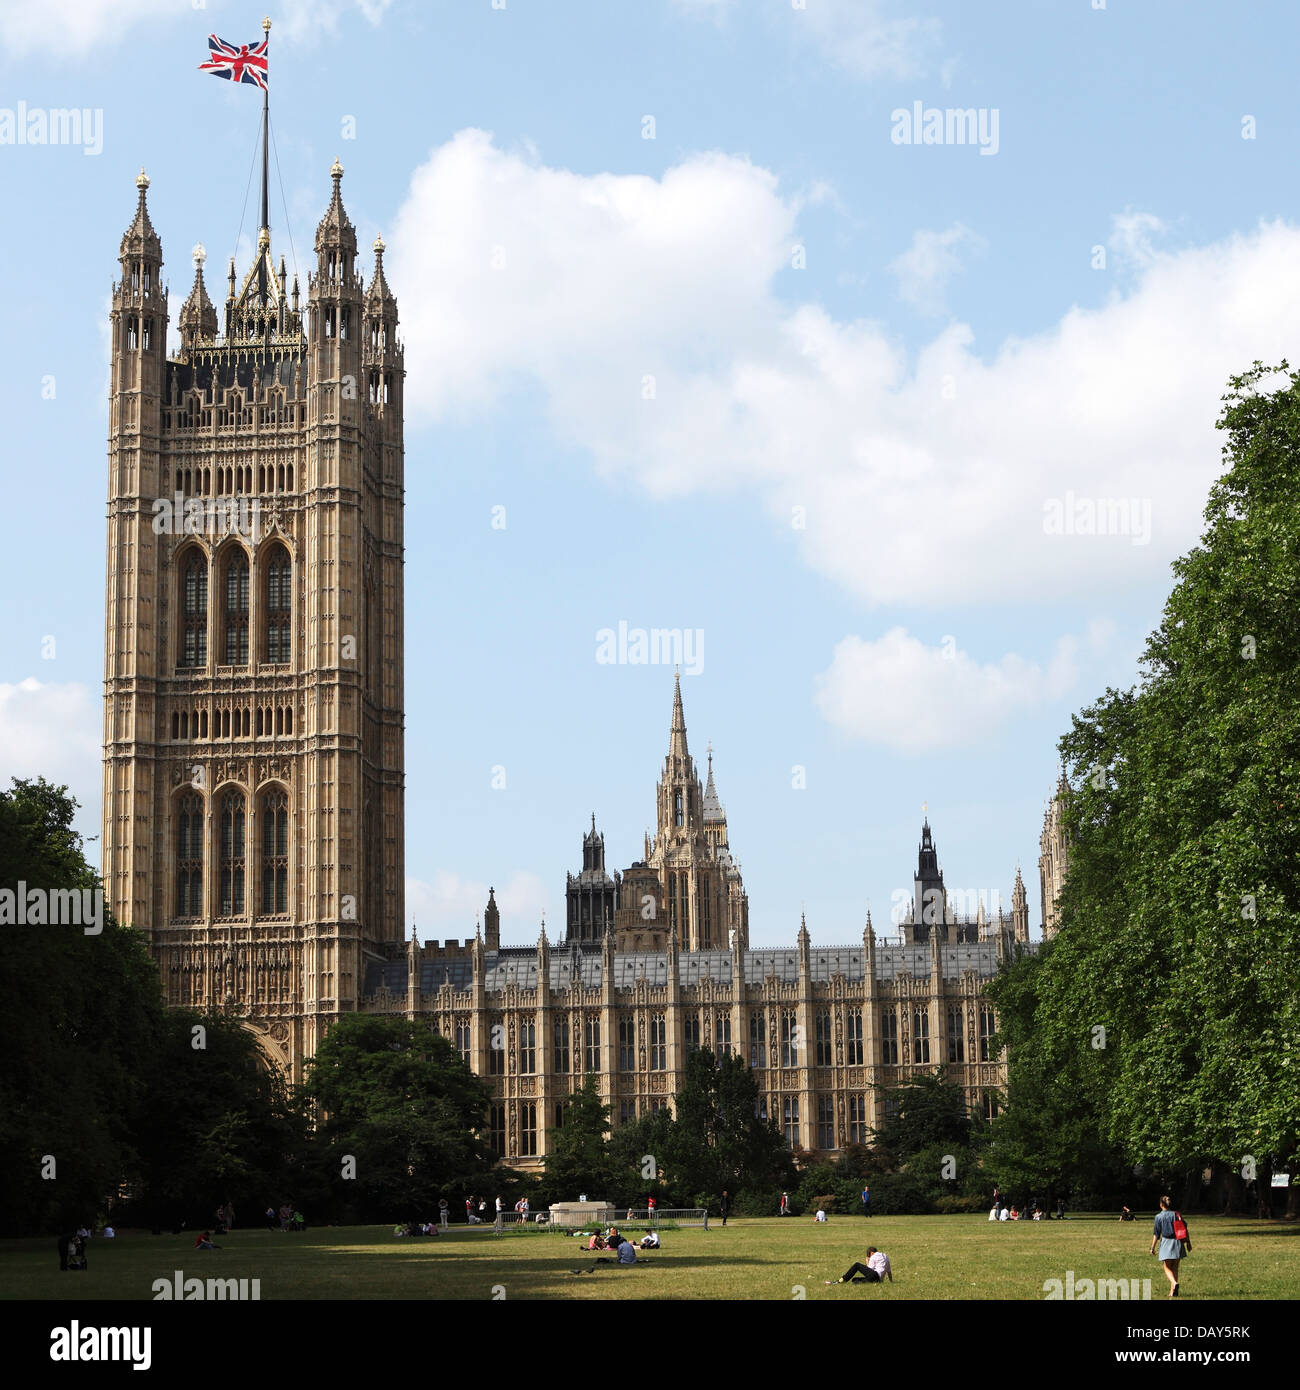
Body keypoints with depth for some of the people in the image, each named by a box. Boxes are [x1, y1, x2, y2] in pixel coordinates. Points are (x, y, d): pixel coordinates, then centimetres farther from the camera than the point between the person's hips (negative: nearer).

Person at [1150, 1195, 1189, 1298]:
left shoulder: (1159, 1216, -5)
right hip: (1178, 1242, 3)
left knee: (1167, 1268, 2)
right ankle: (1172, 1291, 12)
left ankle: (1174, 1283, -26)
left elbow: (1156, 1234, -4)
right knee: (1175, 1268, 13)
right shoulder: (1176, 1214, 4)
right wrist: (1188, 1242, 14)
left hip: (1166, 1243, -3)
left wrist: (1152, 1247, 2)